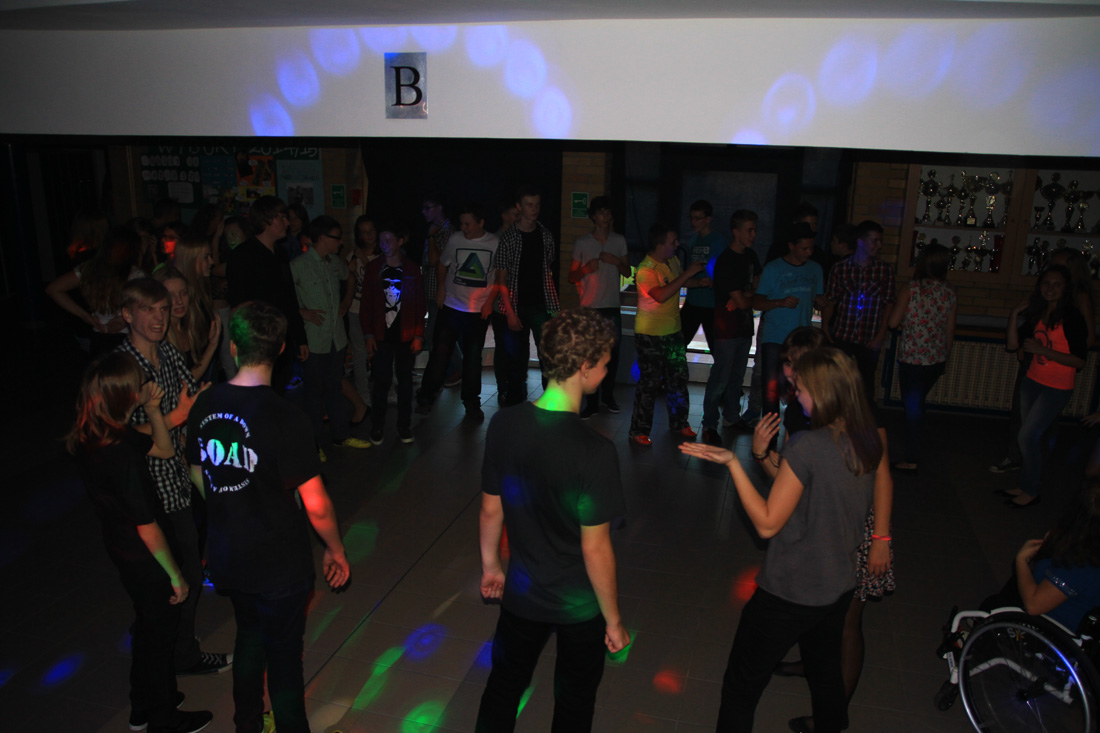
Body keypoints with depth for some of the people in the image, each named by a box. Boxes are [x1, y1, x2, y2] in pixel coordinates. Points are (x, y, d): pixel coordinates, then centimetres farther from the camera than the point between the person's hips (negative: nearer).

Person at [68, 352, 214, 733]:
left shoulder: (88, 438, -7)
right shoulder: (122, 454, -34)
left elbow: (164, 449, 5)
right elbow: (147, 528, -27)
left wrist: (151, 409, -10)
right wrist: (176, 575, -15)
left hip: (121, 551, 9)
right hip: (145, 560, -8)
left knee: (147, 625, 27)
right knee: (159, 633, 14)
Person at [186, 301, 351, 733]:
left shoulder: (205, 406, -7)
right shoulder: (284, 418, -26)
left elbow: (198, 476, 8)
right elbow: (315, 504, -23)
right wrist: (336, 550, -6)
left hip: (227, 559, 6)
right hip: (279, 565, -6)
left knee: (250, 636, 28)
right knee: (284, 657, 13)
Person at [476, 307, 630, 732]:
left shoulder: (503, 425, -15)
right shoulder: (595, 452, -31)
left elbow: (491, 510, -3)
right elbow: (595, 548, -23)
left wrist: (490, 565, 15)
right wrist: (614, 620, -7)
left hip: (522, 594, 4)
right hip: (580, 604, -4)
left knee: (503, 686, 26)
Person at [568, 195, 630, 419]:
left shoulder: (619, 241, 7)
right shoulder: (581, 243, 1)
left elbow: (627, 273, 13)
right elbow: (571, 277, 3)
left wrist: (617, 261, -8)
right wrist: (586, 269, -17)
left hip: (612, 307, 2)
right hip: (589, 307, -2)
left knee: (612, 352, 6)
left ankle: (608, 396, 24)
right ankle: (592, 402, 6)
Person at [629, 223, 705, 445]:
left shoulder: (672, 260, 5)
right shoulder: (645, 270, -20)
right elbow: (661, 295, -35)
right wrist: (687, 274, -30)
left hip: (673, 331, 8)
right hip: (650, 335, -8)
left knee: (678, 378, 14)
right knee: (650, 382, -3)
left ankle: (678, 423, 32)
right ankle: (639, 431, 11)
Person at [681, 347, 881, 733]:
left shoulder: (807, 446, -27)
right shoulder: (867, 443, -4)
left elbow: (767, 523, -21)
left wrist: (732, 463, -22)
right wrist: (766, 455, 5)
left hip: (789, 594, -7)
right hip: (839, 586, 8)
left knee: (741, 686, 9)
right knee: (826, 674, 28)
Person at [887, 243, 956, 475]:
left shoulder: (911, 289, -12)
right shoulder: (949, 292, 1)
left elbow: (893, 322, -10)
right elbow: (950, 330, 8)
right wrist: (945, 357, 19)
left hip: (911, 358, -5)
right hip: (936, 359, 5)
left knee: (912, 405, 4)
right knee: (916, 402, 21)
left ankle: (912, 460, 9)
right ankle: (915, 450, 32)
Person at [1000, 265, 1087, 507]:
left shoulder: (1072, 319, -14)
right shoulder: (1037, 314, 5)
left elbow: (1079, 360, -17)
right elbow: (1012, 345, -3)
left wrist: (1042, 350, -23)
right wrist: (1014, 315, -11)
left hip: (1056, 389, -6)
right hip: (1032, 382, 6)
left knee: (1027, 437, -6)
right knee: (1030, 437, 13)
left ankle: (1031, 492, 11)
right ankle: (1026, 486, 26)